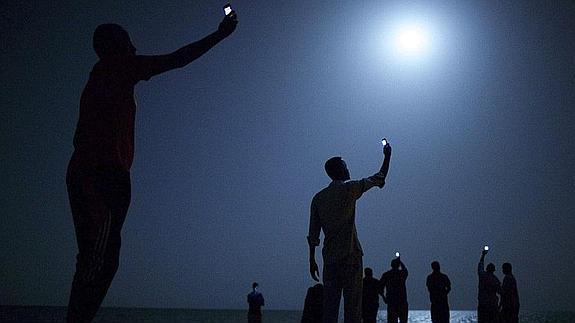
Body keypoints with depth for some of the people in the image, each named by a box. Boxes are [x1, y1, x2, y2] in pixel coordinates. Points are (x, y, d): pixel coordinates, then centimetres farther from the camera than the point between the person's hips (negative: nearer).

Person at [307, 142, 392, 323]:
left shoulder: (318, 198, 11)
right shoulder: (349, 189, -4)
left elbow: (313, 234, 10)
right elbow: (379, 179, 6)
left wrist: (312, 261, 15)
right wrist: (387, 156, 19)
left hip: (329, 257, 5)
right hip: (349, 255, -5)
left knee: (330, 305, 7)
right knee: (352, 304, -4)